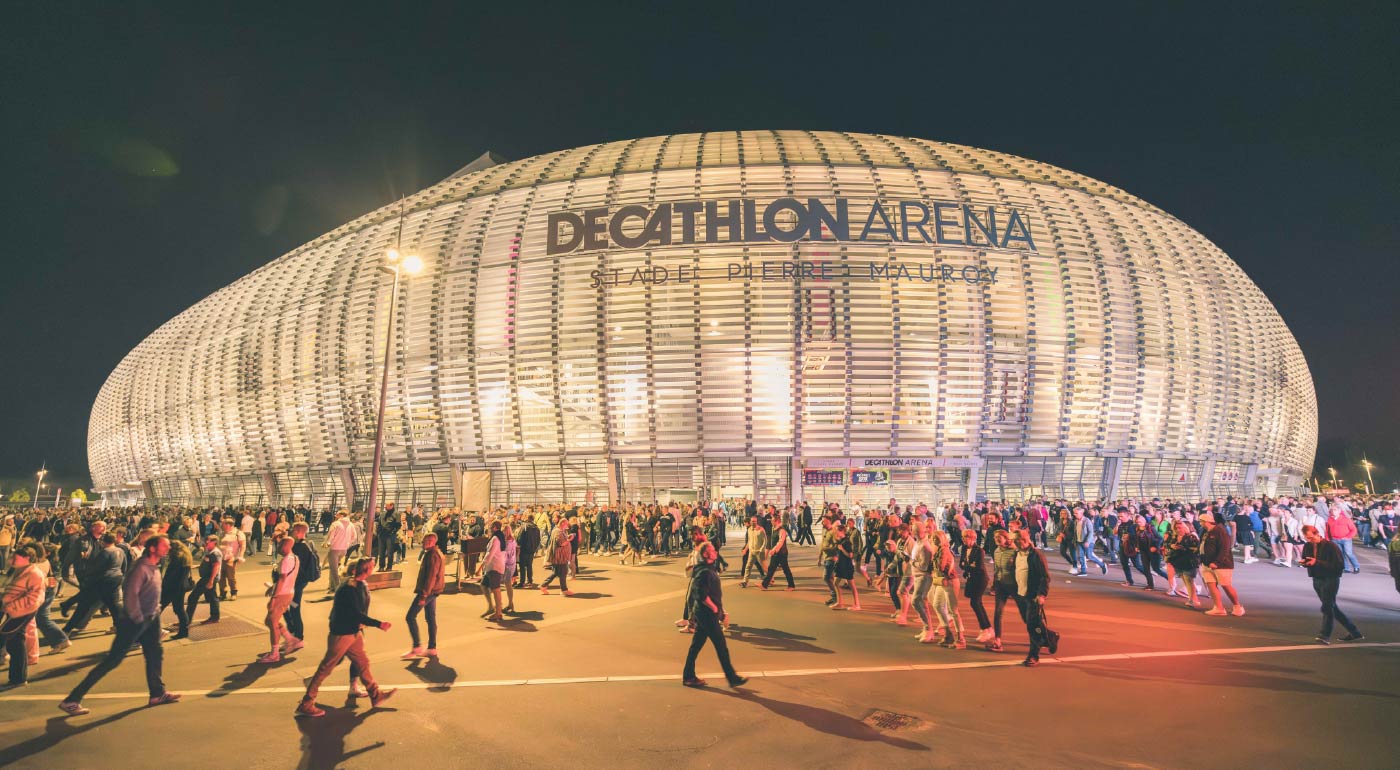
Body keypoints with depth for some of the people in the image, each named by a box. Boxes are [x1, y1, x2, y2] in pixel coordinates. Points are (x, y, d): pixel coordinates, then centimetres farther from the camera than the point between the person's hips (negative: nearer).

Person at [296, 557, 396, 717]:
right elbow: (356, 614, -27)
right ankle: (306, 704, 12)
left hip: (353, 631, 9)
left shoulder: (361, 585, 5)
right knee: (326, 668, 1)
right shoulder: (349, 588, -25)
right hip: (341, 633, -9)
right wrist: (378, 624, -25)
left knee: (362, 662, 15)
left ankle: (376, 695, 25)